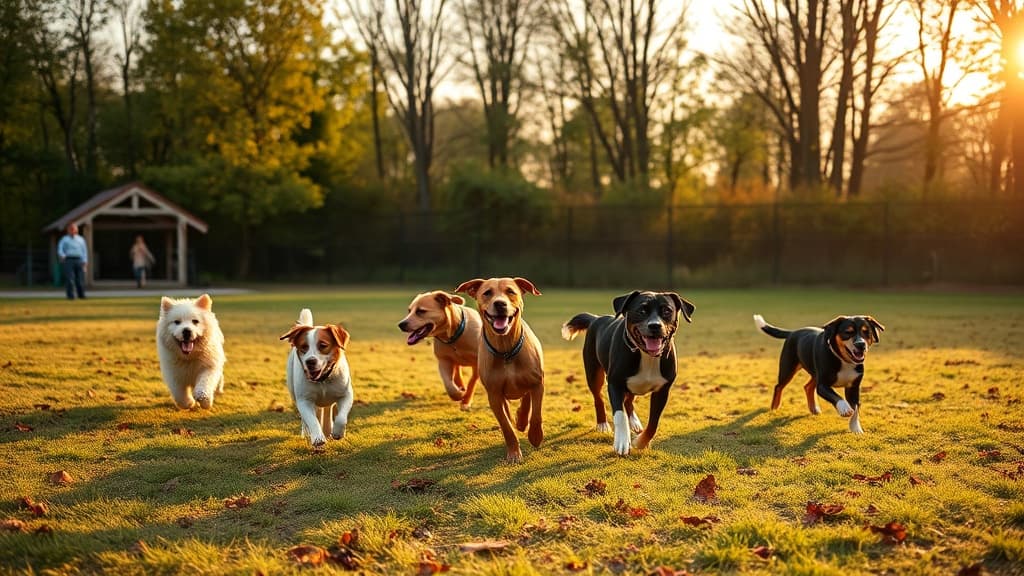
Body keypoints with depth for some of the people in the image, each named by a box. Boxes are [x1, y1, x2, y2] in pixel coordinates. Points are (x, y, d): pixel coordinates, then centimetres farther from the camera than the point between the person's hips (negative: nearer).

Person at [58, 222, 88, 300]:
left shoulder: (80, 239, 18)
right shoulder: (64, 239, 10)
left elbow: (84, 251, 15)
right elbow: (60, 250, 1)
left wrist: (85, 262, 3)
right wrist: (62, 256, -21)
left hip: (79, 260, 2)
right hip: (68, 260, -2)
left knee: (80, 279, -3)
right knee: (69, 279, -10)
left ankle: (82, 295, 7)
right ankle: (70, 296, -9)